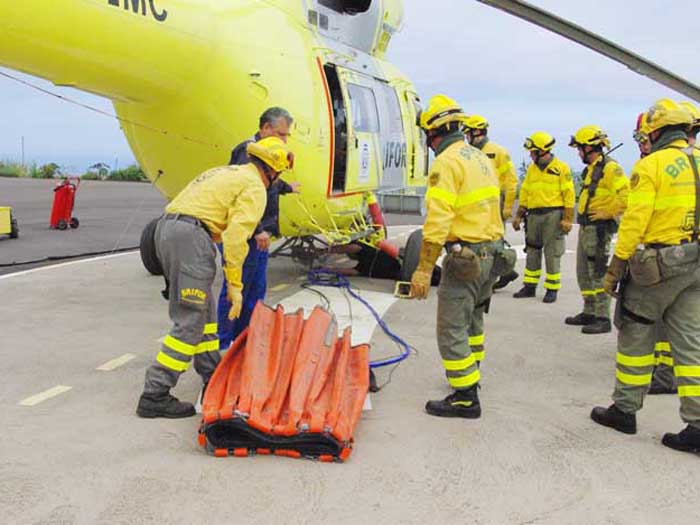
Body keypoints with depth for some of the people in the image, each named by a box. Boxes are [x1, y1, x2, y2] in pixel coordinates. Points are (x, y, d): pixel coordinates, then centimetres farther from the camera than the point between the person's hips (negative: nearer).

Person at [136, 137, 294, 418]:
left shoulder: (227, 173, 27)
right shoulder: (254, 187, -2)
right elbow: (236, 236, -13)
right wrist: (234, 284, -11)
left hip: (165, 228, 10)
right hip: (191, 234, -10)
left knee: (205, 311, 18)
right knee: (190, 322, -6)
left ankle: (212, 378, 27)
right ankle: (155, 395, -6)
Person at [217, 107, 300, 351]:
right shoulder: (248, 151, -15)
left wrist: (287, 188, 56)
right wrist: (257, 230, -28)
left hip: (259, 235, 10)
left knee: (256, 289, 14)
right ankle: (223, 345, 5)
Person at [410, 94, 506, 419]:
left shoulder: (447, 163, -15)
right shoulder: (480, 158, 14)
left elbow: (438, 220, -22)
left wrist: (424, 270, -22)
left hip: (465, 255, -10)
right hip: (492, 252, 10)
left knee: (451, 329, -2)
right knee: (470, 318, 25)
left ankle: (465, 398, 3)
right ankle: (470, 373, 41)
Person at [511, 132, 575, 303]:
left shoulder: (561, 168, -6)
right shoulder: (531, 169, 12)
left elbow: (569, 194, -8)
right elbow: (525, 192, 16)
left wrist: (567, 219, -13)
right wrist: (519, 215, 13)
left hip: (553, 215, -6)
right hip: (534, 216, 6)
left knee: (552, 253, -1)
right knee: (532, 251, 10)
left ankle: (552, 289, 8)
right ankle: (529, 287, 19)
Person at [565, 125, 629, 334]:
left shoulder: (610, 168, -15)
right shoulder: (592, 168, 15)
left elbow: (627, 195, -26)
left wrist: (607, 213, -19)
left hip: (599, 228, -10)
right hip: (586, 227, 10)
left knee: (598, 273, -7)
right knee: (584, 272, 15)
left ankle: (603, 318, -2)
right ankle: (589, 313, 26)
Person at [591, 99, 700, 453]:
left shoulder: (651, 165, -10)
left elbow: (634, 221, -14)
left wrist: (616, 267, -9)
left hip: (659, 264, -6)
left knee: (635, 334, 9)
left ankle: (625, 409, 19)